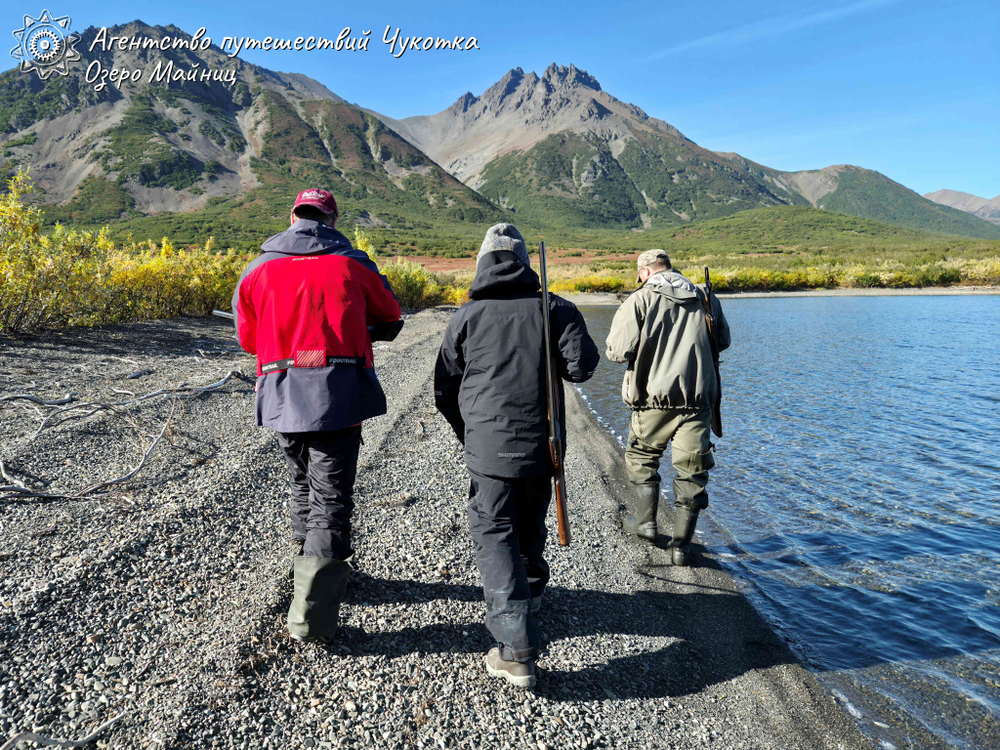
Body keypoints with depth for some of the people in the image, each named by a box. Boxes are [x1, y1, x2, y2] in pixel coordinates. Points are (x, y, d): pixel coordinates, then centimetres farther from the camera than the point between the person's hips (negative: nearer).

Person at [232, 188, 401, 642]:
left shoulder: (258, 269, 8)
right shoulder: (352, 264, 2)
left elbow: (247, 338, 16)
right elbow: (390, 314, 18)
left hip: (279, 397, 4)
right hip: (335, 395, -3)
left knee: (303, 485, 24)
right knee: (331, 499, 0)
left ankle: (310, 569, 41)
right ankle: (310, 617, -5)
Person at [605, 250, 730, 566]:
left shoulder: (640, 299, -3)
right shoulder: (705, 299, 10)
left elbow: (618, 351, -10)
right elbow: (723, 341, 24)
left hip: (656, 396, -2)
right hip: (699, 397, 3)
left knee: (641, 456, 21)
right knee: (692, 470, 8)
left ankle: (645, 522, 28)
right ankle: (681, 544, 10)